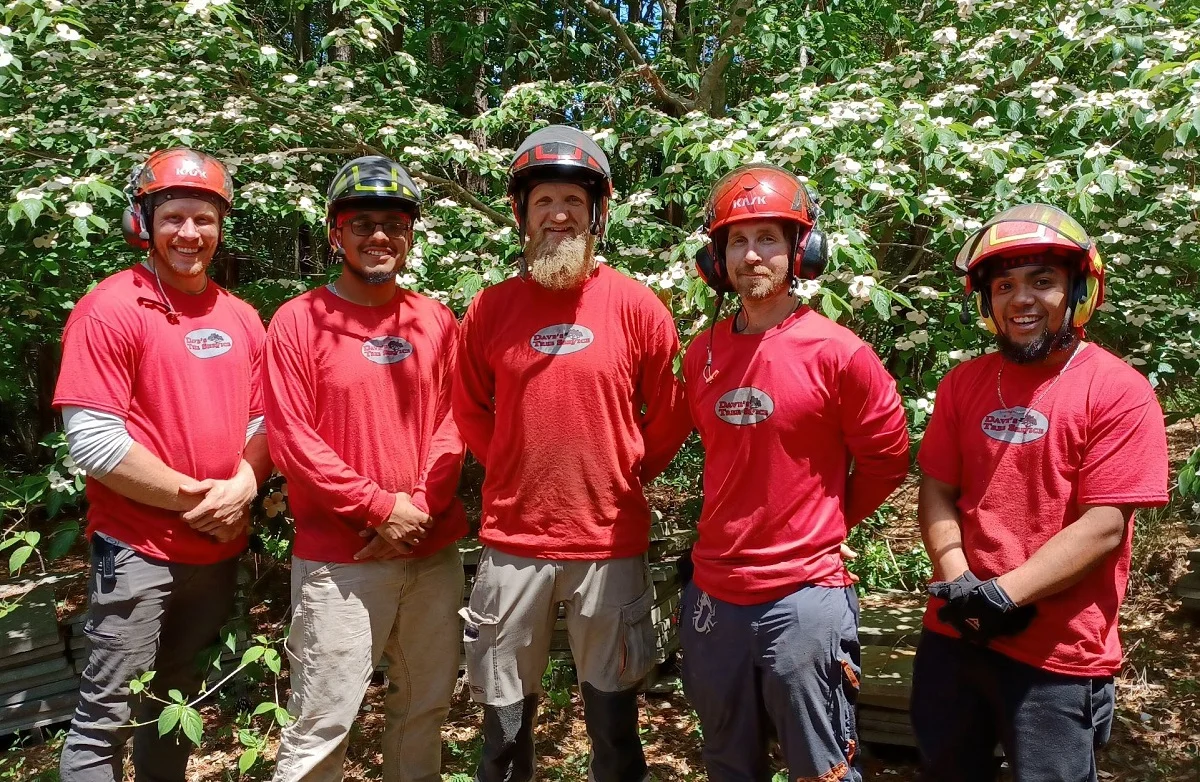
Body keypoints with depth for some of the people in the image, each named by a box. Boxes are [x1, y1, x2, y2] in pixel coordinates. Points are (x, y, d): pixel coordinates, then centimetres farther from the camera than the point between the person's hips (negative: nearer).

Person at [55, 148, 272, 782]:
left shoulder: (240, 317, 8)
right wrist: (194, 496, -16)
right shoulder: (110, 309, -11)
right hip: (136, 549, -6)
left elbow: (261, 419, 10)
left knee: (178, 700, 22)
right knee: (107, 715, 3)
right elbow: (92, 441, -18)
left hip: (220, 549, 6)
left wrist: (242, 487, -9)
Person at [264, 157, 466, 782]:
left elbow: (452, 422, 6)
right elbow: (291, 437, -9)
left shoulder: (437, 321, 8)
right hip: (339, 559, -4)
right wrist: (382, 506, -12)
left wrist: (420, 507, -8)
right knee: (321, 725, 1)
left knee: (426, 707, 15)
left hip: (434, 552, 4)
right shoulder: (298, 320, -3)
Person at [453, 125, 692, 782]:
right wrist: (519, 475, 9)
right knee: (505, 728, 15)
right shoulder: (491, 309, 1)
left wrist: (618, 477, 5)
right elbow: (471, 413, 11)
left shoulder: (637, 307, -3)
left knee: (614, 726, 14)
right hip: (512, 542, 1)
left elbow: (666, 420, 4)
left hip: (611, 543, -1)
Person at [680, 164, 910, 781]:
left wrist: (827, 524, 5)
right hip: (713, 595, 5)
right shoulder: (702, 353, 3)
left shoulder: (838, 352, -12)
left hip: (804, 598, -5)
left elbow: (886, 459, -1)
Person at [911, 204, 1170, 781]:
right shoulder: (963, 383, 4)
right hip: (953, 635, 5)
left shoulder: (1120, 393, -11)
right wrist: (960, 587, -11)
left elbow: (1103, 528, -16)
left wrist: (1001, 596, -19)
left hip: (1059, 657, -4)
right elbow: (937, 493, 4)